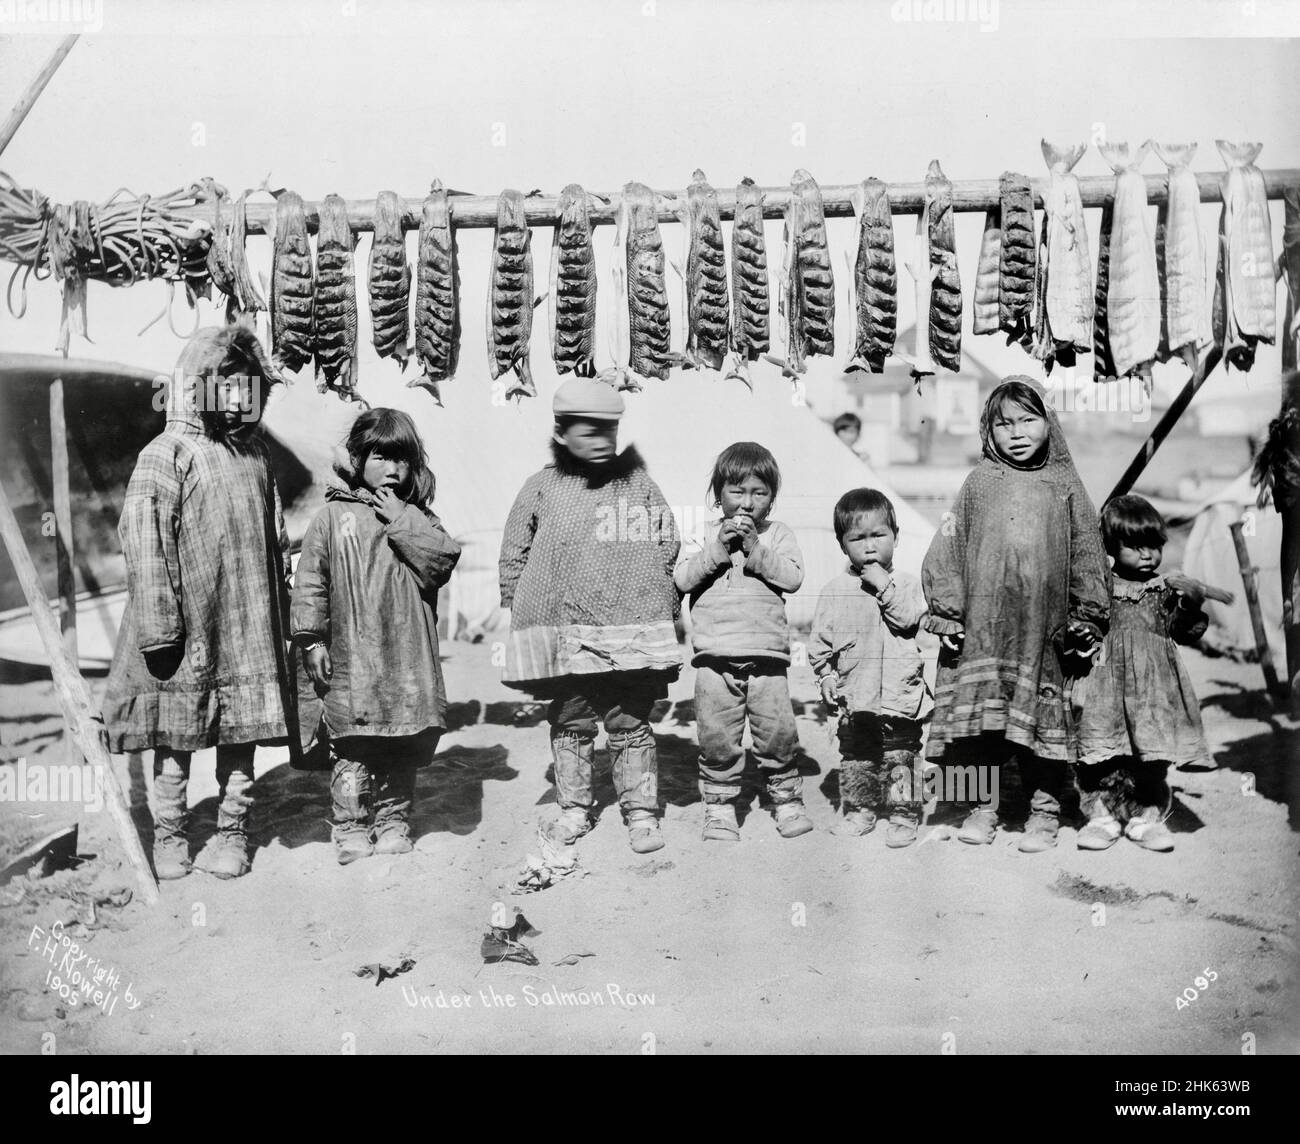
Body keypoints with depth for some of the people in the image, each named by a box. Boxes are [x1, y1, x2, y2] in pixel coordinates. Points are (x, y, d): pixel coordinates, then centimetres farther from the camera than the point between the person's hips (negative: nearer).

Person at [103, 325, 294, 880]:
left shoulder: (257, 453, 11)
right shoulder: (167, 454, -8)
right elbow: (143, 543, -13)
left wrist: (281, 615, 15)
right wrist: (158, 627, -18)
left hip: (249, 630, 5)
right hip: (187, 631, -5)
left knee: (240, 733, 10)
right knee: (176, 737, 7)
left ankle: (232, 834, 22)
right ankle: (169, 838, 21)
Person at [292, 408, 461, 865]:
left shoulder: (419, 518, 10)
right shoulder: (334, 516, 2)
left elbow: (444, 560, -6)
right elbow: (310, 581, 2)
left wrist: (402, 521, -10)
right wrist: (311, 639, -3)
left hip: (410, 658, 3)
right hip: (352, 659, -3)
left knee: (405, 748, 10)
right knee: (353, 750, 1)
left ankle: (393, 821, 25)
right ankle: (351, 828, 16)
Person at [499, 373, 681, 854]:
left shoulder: (639, 485, 5)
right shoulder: (541, 489, 4)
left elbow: (668, 550, 10)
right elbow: (513, 556, 10)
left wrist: (664, 611, 6)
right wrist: (526, 605, 3)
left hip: (631, 630, 0)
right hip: (561, 633, 1)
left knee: (631, 724, 4)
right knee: (570, 724, 11)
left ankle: (641, 812, 16)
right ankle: (574, 809, 25)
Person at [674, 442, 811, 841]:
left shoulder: (778, 534, 7)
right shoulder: (706, 535, 7)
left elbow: (793, 578, -7)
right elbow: (681, 579, -4)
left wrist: (756, 550, -15)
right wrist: (717, 550, -14)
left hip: (767, 654, 0)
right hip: (715, 655, 0)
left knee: (777, 732, 2)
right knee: (716, 736, 3)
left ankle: (787, 798, 21)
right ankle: (719, 805, 18)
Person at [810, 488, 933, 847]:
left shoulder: (906, 583, 0)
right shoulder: (835, 591, 3)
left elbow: (910, 619, -18)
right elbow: (820, 640, 7)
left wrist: (883, 585, -19)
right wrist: (826, 675, -1)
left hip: (900, 693, -2)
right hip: (854, 695, 2)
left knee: (901, 756, 4)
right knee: (855, 757, 13)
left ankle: (904, 815, 16)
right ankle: (858, 810, 29)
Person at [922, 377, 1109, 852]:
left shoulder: (1065, 486, 7)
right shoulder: (979, 482, 7)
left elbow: (1087, 557, 8)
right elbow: (947, 549, 5)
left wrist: (1088, 619, 4)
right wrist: (946, 612, -1)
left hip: (1043, 627, 0)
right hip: (983, 625, 1)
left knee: (1041, 718, 2)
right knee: (985, 719, 3)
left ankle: (1044, 809, 16)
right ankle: (984, 806, 17)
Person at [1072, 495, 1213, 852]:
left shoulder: (1165, 590, 7)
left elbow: (1187, 633, 5)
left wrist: (1191, 603, -10)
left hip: (1153, 690, 2)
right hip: (1108, 687, -1)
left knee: (1151, 756, 3)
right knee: (1102, 751, -2)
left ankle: (1146, 814, 16)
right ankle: (1102, 813, 9)